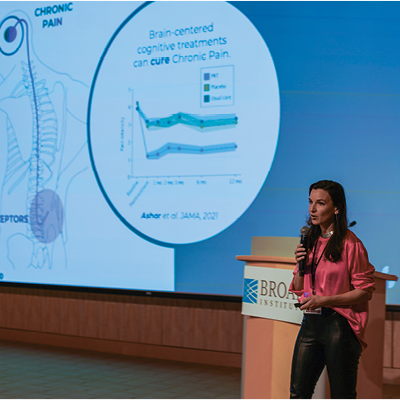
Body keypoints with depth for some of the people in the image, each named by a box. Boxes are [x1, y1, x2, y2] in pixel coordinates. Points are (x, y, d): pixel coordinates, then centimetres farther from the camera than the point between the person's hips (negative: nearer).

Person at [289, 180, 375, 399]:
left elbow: (365, 291, -10)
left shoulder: (350, 244, -9)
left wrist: (324, 300, -17)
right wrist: (300, 265, -3)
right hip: (311, 323, 6)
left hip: (340, 325, -6)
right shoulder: (310, 241, 11)